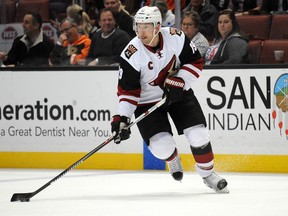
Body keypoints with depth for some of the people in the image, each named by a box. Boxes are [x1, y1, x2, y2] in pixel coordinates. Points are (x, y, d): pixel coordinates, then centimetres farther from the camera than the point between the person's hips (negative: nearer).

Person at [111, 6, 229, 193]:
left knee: (198, 135, -10)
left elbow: (196, 62, -6)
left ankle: (208, 173, 15)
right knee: (162, 147, -15)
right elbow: (127, 91, -18)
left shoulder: (176, 37, -18)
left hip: (178, 92, 2)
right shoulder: (132, 55, -23)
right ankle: (173, 159, 24)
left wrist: (178, 82, -20)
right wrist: (121, 118, -27)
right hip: (147, 101, -2)